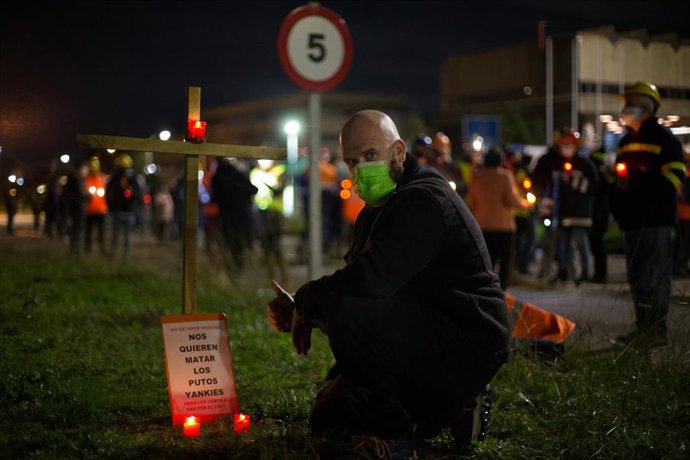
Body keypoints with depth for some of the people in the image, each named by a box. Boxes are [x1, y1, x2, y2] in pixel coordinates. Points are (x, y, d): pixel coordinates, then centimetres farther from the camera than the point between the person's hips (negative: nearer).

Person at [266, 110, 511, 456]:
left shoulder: (424, 202, -21)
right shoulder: (376, 211, 14)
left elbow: (370, 280, -35)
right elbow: (352, 283, 10)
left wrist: (306, 302, -18)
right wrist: (299, 310, -10)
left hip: (467, 348, -11)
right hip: (426, 335, 11)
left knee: (350, 314, -32)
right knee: (326, 421, 17)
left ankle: (394, 437, -16)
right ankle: (451, 411, 18)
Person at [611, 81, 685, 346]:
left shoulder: (663, 138, -4)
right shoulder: (626, 141, 20)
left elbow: (674, 176, -11)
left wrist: (635, 184, -15)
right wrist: (617, 209, 13)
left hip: (656, 220, -8)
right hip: (632, 221, 8)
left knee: (655, 277, -8)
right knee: (636, 277, 10)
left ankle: (657, 331, -6)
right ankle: (643, 329, 17)